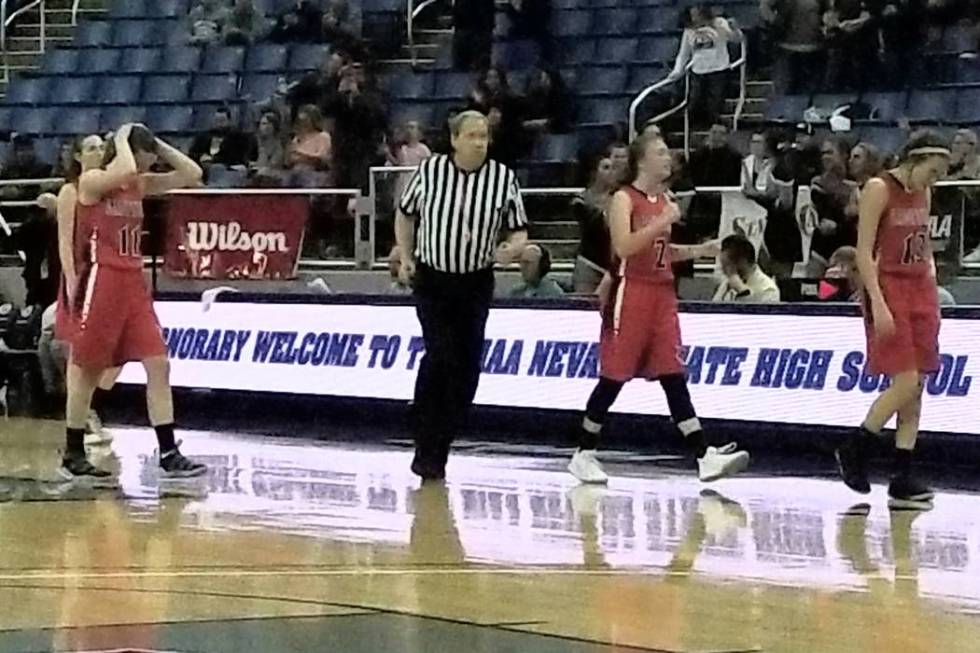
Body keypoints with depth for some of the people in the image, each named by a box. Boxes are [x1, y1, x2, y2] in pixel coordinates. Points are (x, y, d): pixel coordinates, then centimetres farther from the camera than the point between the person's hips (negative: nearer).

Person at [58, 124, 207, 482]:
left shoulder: (141, 185, 12)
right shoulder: (91, 182, -9)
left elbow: (192, 174, 8)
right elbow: (125, 171, -30)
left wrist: (156, 143, 4)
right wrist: (122, 140, -13)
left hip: (133, 283, 7)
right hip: (100, 281, -7)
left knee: (158, 365, -2)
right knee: (87, 370, 2)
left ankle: (168, 453, -1)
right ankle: (73, 456, 12)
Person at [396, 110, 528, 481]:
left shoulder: (503, 178, -5)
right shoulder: (430, 171, -5)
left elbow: (519, 230, 0)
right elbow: (406, 214, 11)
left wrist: (514, 248, -22)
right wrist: (406, 257, 2)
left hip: (476, 284, 2)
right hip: (432, 279, -2)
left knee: (466, 369, 2)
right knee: (440, 356, -18)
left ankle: (438, 448, 17)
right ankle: (426, 451, -11)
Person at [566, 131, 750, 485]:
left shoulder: (664, 200, 14)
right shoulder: (624, 199, -8)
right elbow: (624, 247, -22)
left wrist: (697, 250, 9)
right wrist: (662, 222, -25)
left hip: (661, 293, 7)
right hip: (630, 293, -7)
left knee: (674, 378, 1)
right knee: (613, 378, -1)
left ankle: (705, 457, -6)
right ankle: (584, 455, 11)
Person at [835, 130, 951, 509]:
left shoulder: (922, 193, 12)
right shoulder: (879, 189, -10)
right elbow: (864, 252, -13)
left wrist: (933, 296, 12)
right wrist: (878, 305, -19)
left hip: (920, 289, 7)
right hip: (889, 288, -7)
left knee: (916, 389, 3)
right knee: (906, 383, -13)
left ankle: (903, 479, 6)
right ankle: (854, 451, 6)